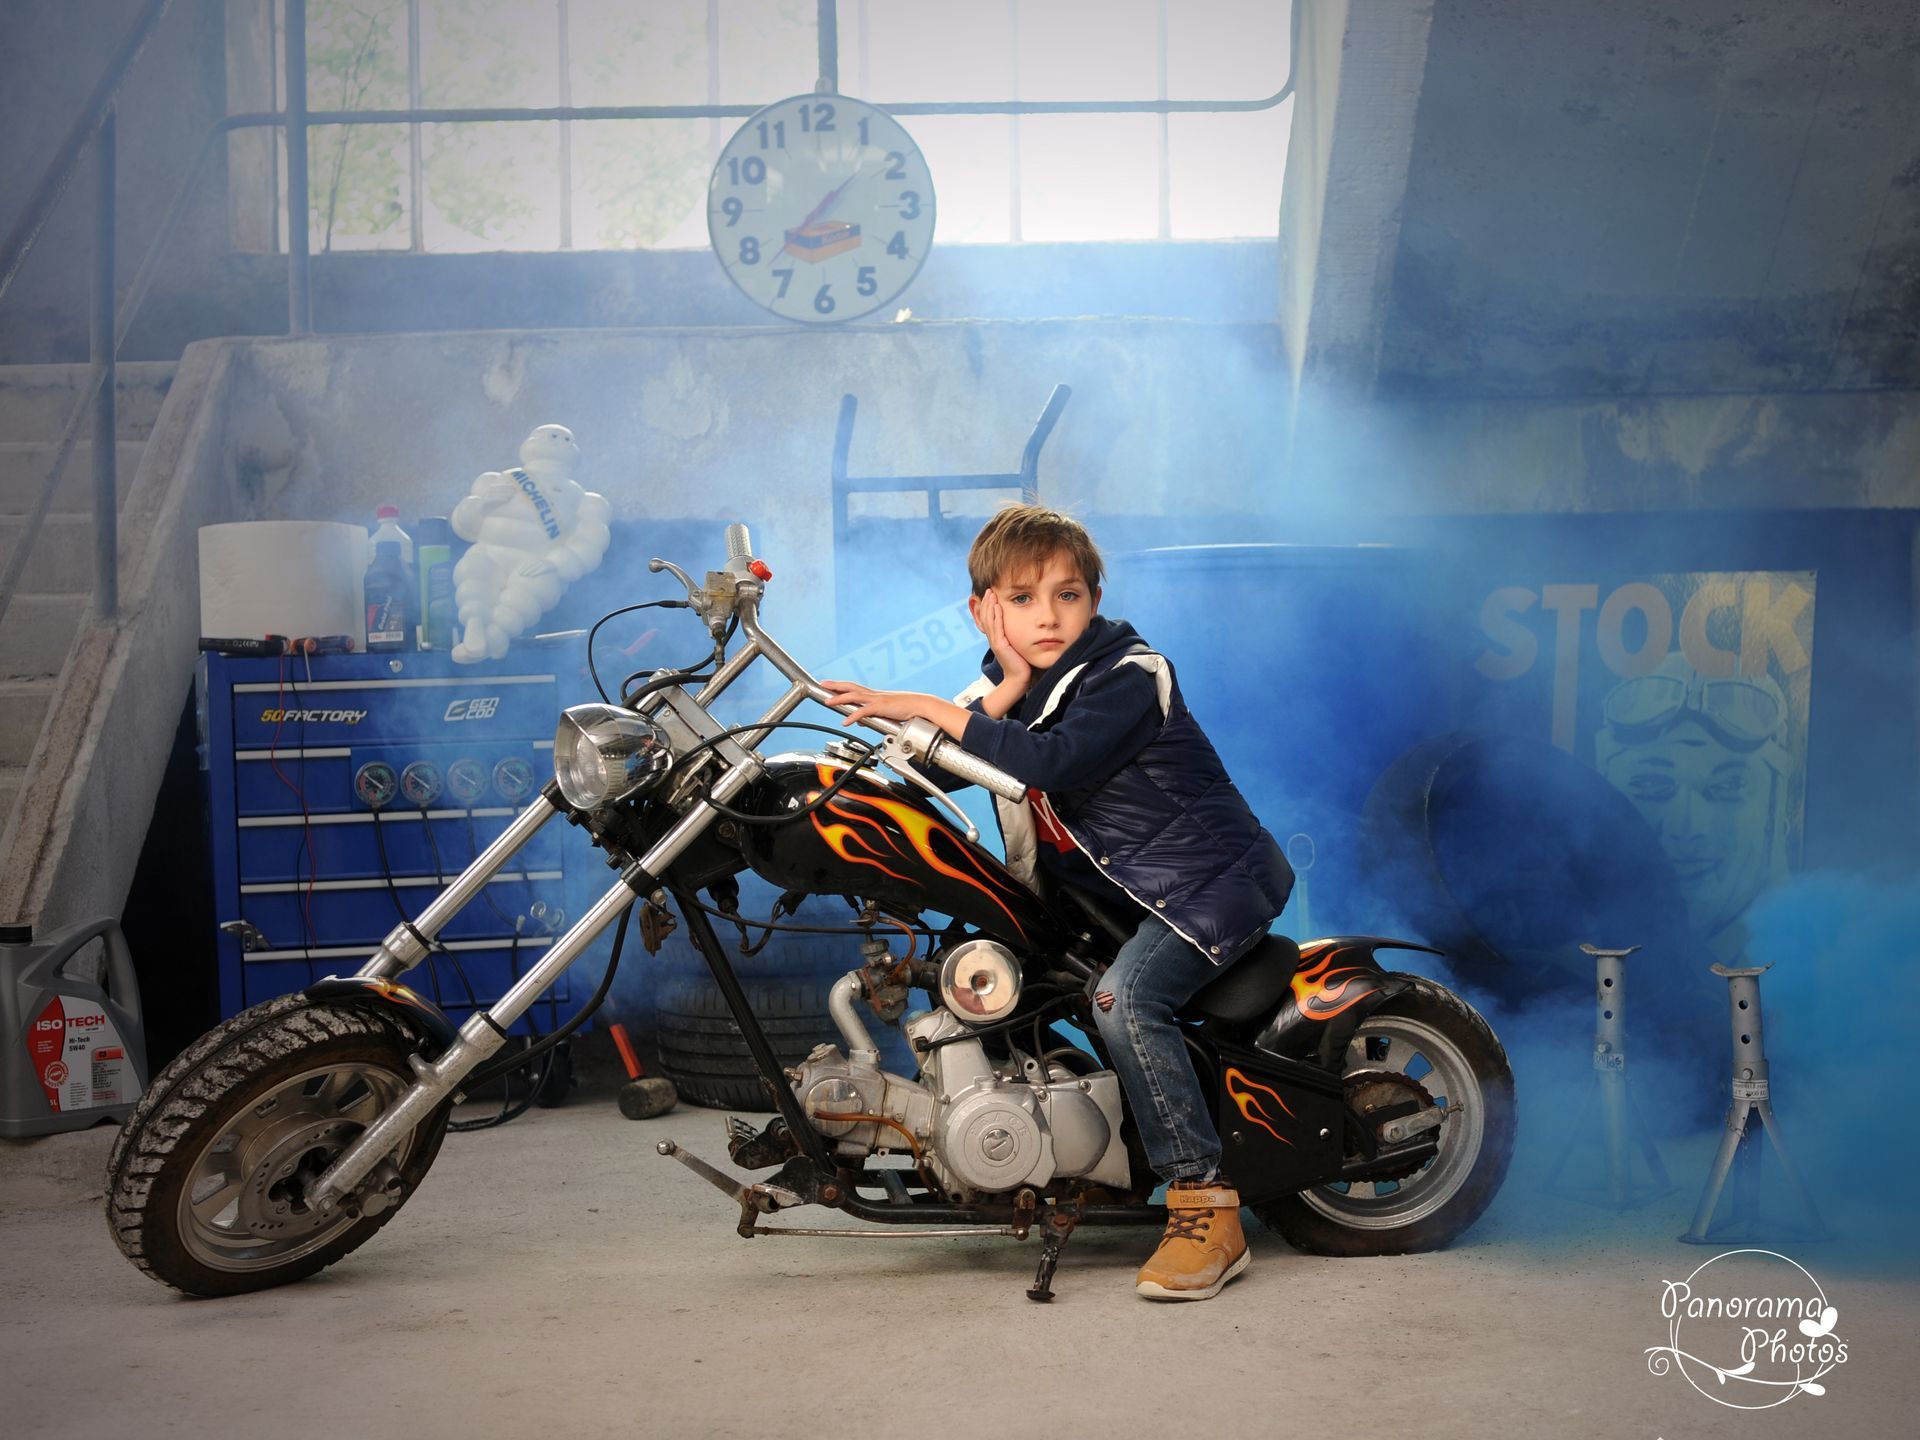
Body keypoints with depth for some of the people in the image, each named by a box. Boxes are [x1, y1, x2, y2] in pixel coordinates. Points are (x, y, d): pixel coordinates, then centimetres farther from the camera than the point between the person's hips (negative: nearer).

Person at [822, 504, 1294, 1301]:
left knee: (1124, 997, -31)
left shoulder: (1128, 676, -17)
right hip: (1114, 885, 9)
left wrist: (930, 709, -30)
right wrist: (1009, 689, -19)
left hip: (1214, 875, -9)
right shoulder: (1005, 683, 6)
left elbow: (1052, 763, -33)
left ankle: (1206, 1207, -26)